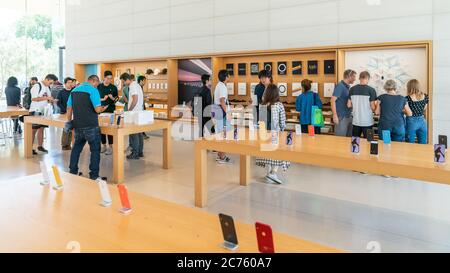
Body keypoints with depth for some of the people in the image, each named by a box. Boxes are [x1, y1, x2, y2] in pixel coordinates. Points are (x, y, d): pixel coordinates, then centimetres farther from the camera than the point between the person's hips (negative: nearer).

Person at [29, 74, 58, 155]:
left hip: (43, 111, 7)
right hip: (35, 111, -7)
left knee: (41, 129, 11)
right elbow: (34, 98, -20)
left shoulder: (48, 87, 12)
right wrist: (46, 97, -23)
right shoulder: (37, 86, -12)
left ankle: (40, 146, 20)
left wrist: (51, 100, -4)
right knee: (33, 130, -3)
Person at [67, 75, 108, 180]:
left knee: (76, 148, 19)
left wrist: (69, 121, 20)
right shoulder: (93, 90, -11)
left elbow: (69, 108, 12)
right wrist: (103, 108, 3)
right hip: (91, 126, -6)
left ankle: (72, 172, 24)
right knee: (95, 150, 3)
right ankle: (94, 175, 4)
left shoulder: (74, 90, 10)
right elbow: (97, 109, -18)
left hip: (77, 125, 6)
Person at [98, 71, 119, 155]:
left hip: (110, 110, -2)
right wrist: (102, 99, -13)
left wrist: (113, 98, -16)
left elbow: (117, 98, 6)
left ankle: (110, 146, 2)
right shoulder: (98, 87, 4)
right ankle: (104, 145, 16)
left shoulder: (113, 87, 3)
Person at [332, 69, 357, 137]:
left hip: (349, 116, 9)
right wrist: (335, 115, -24)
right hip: (341, 117, -8)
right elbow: (333, 100, -19)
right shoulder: (340, 86, -12)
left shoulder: (348, 87, 13)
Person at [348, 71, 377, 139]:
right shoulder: (371, 90, -10)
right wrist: (376, 105, 12)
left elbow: (349, 105, 5)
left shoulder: (352, 89, 0)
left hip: (356, 121, 3)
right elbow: (373, 107, -9)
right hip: (367, 122, -3)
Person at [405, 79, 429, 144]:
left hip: (411, 122, -4)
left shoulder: (408, 98, -17)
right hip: (422, 121, 4)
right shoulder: (425, 97, -2)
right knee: (423, 145, 12)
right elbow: (424, 109, 9)